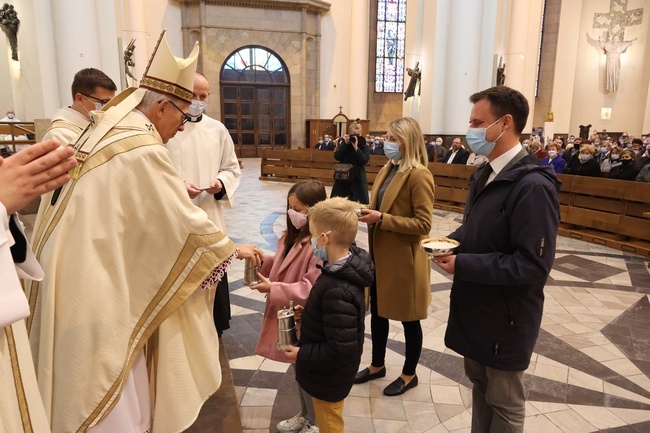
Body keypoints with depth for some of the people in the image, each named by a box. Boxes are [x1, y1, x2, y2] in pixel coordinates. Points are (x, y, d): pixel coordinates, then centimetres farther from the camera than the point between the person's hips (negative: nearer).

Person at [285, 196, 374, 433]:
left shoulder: (338, 291, -38)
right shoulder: (345, 268, -8)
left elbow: (340, 350, -33)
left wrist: (302, 354, -20)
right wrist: (309, 314, 0)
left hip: (328, 378, -8)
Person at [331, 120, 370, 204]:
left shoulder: (365, 146, -2)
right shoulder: (343, 142, 2)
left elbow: (364, 161, -16)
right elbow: (337, 157, -8)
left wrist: (356, 147, -21)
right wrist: (345, 144, -15)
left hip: (358, 178, -1)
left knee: (361, 203, -5)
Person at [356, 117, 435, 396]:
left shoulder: (419, 175, -18)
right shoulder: (387, 170, 9)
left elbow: (423, 224, -21)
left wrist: (381, 219, -25)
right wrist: (369, 214, -2)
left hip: (403, 259, -8)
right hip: (380, 254, 8)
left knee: (408, 319, 11)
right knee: (378, 311, 19)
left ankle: (409, 375, 31)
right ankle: (377, 365, 39)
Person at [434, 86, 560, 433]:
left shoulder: (533, 186, -24)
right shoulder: (484, 175, 5)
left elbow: (533, 264, -27)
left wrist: (462, 265, -26)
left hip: (506, 317, -8)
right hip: (475, 307, 8)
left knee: (504, 402, 14)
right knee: (479, 385, 25)